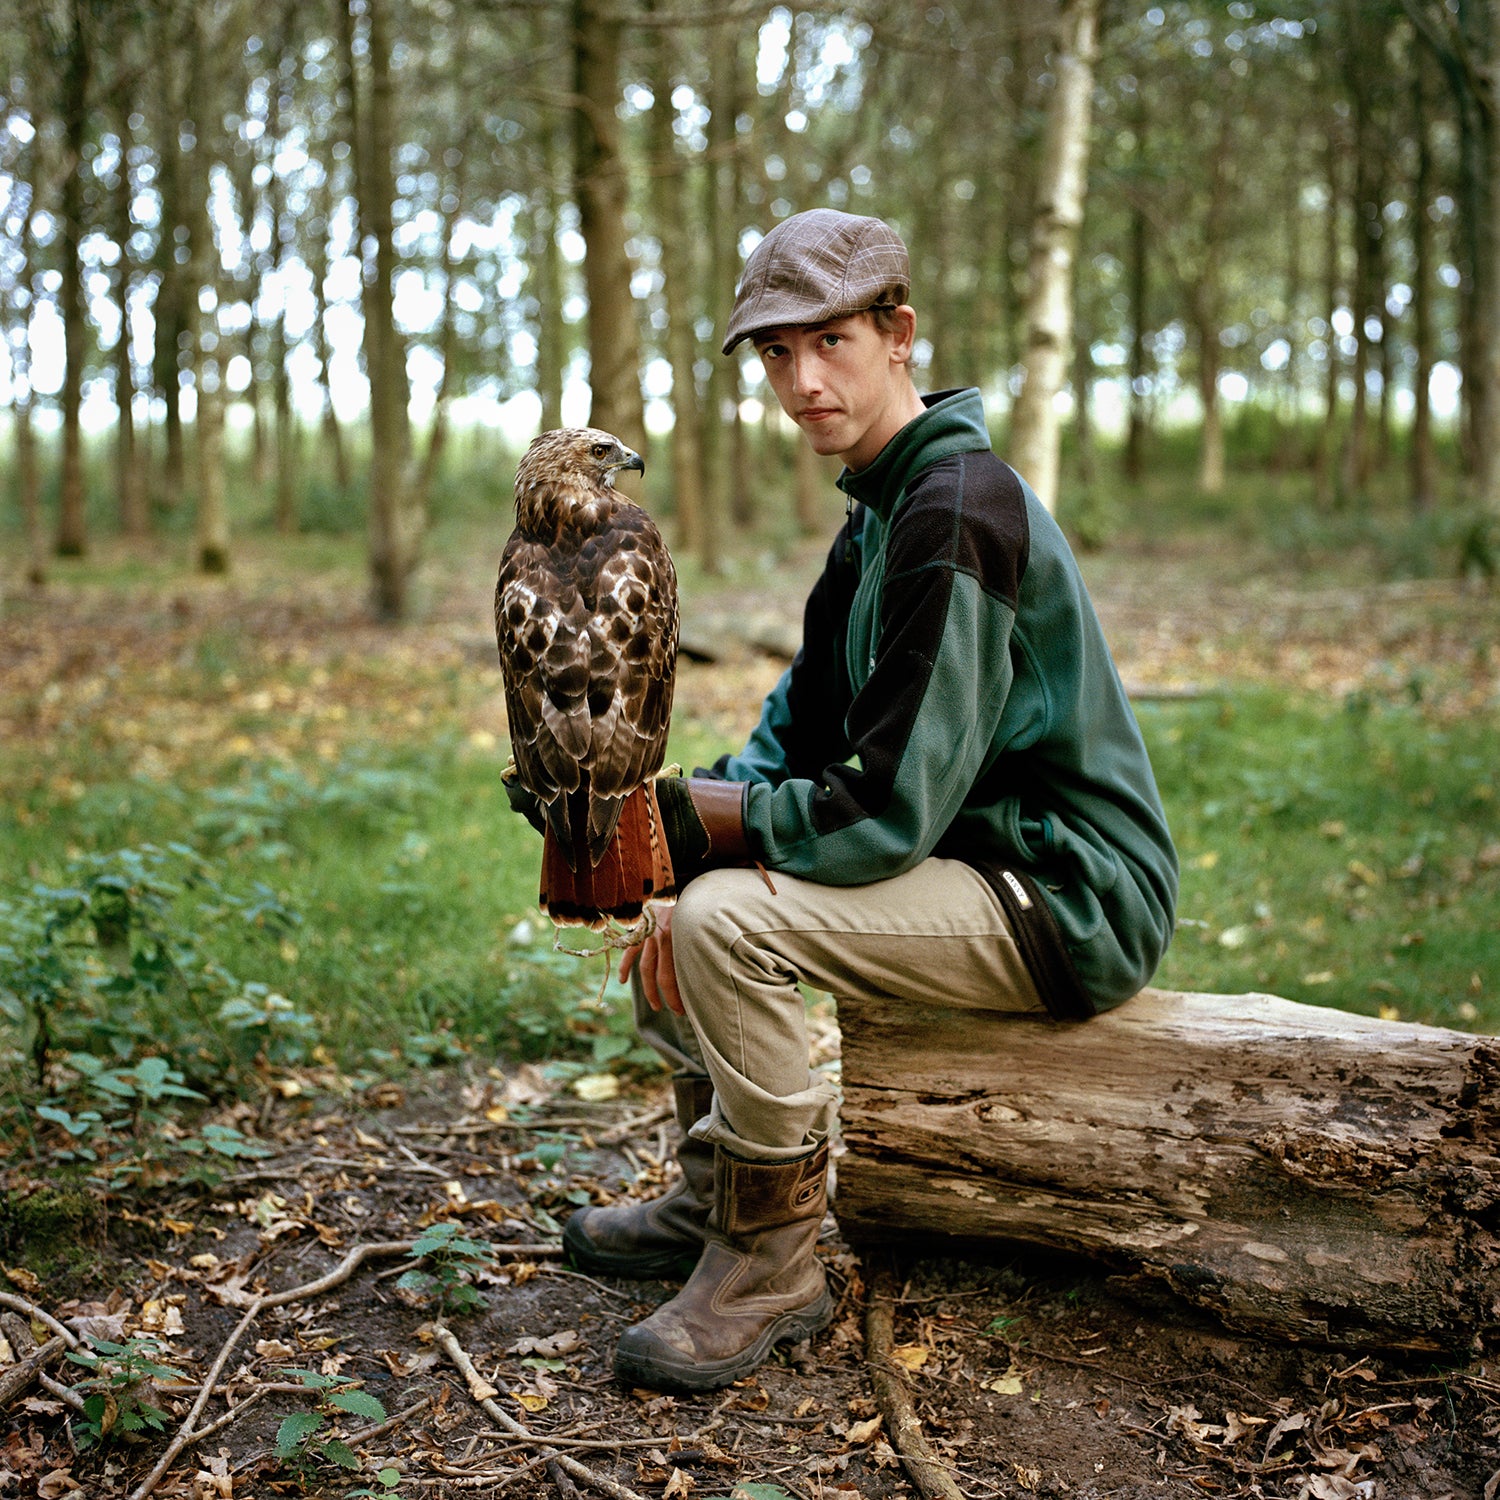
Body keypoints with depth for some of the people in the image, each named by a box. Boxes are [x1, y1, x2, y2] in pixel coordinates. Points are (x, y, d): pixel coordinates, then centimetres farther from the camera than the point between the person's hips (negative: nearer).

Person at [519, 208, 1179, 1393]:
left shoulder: (956, 510, -22)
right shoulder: (886, 505, 11)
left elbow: (888, 812, -26)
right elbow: (802, 728, 13)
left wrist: (692, 813, -13)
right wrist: (685, 842, -4)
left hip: (1070, 904, -10)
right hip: (984, 859, 10)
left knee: (729, 920, -24)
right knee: (688, 881, 13)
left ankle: (772, 1270, -6)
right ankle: (714, 1200, 23)